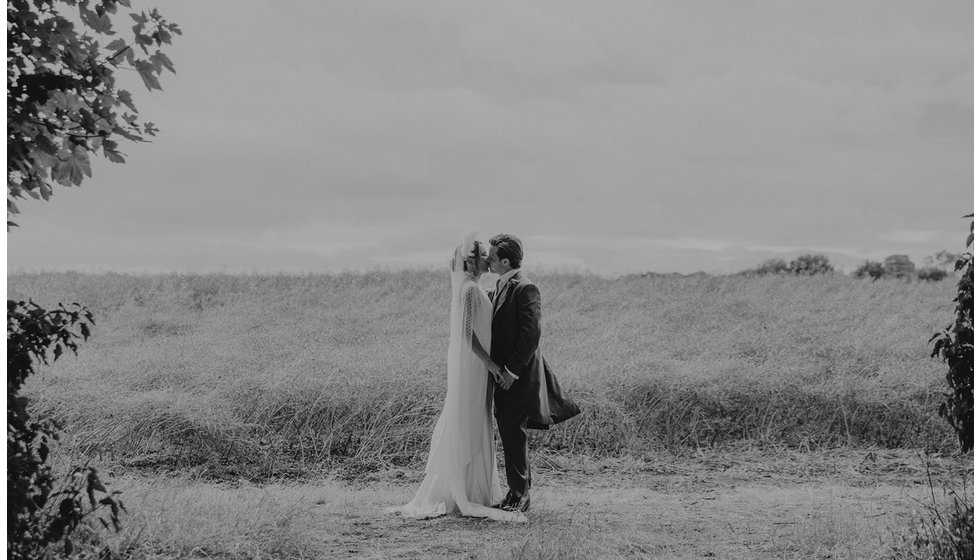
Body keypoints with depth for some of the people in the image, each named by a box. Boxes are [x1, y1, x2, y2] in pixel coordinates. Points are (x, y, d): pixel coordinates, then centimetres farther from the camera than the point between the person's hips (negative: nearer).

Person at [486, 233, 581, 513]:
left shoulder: (525, 288, -14)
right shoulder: (500, 287, 15)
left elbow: (531, 334, -20)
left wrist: (511, 371, -19)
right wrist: (495, 366, 13)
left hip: (518, 376, -9)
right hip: (502, 373, 9)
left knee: (514, 435, -6)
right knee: (509, 435, 12)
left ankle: (520, 496, 2)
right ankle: (516, 493, 19)